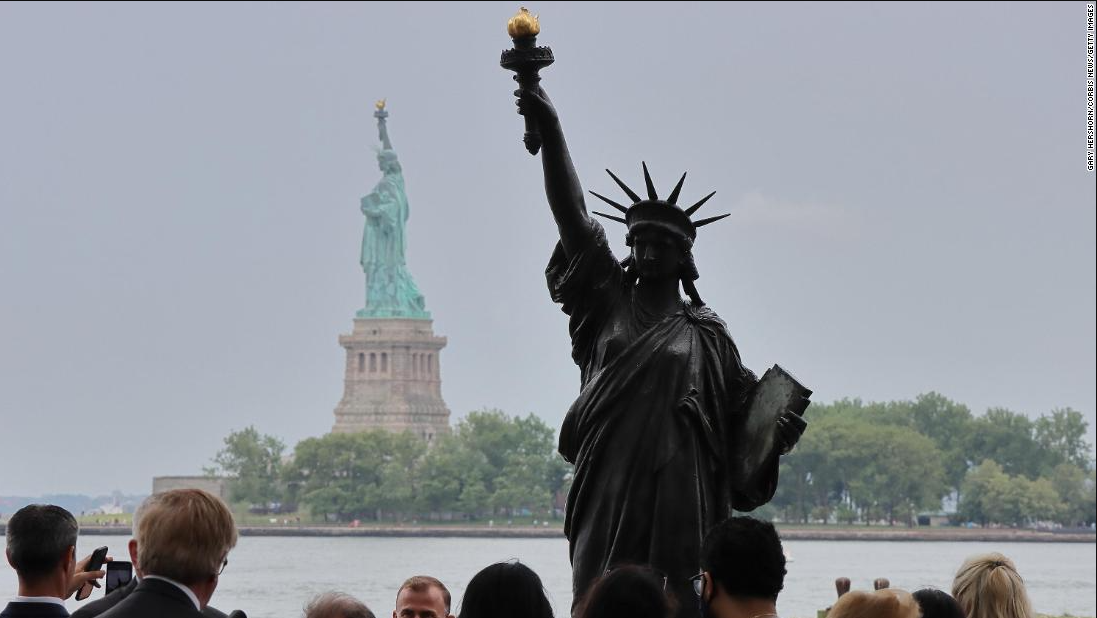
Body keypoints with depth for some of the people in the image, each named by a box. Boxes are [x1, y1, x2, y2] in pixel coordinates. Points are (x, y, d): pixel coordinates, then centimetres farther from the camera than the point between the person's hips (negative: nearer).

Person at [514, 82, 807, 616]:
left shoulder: (706, 333, 9)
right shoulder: (608, 304, 12)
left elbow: (741, 411, 9)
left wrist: (774, 438, -13)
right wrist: (549, 130, 0)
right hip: (607, 499, 1)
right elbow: (571, 214, 7)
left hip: (678, 506, -1)